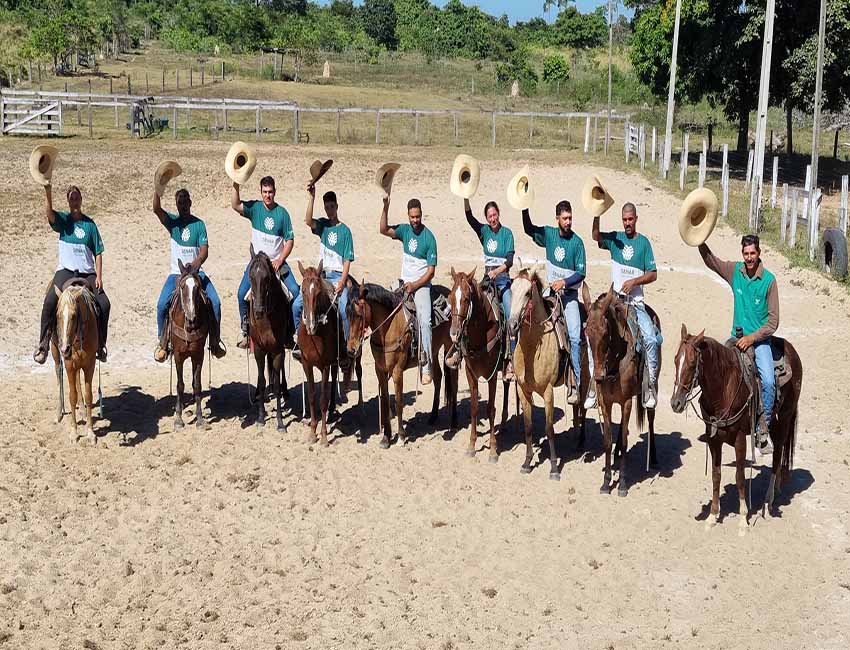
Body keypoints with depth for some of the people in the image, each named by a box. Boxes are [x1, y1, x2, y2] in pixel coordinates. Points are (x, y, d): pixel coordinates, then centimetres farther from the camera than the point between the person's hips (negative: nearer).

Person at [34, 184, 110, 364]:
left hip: (87, 273, 1)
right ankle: (43, 344, -12)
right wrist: (48, 191, -33)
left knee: (104, 304, -14)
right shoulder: (63, 220, 6)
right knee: (49, 302, -22)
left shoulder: (90, 224, 7)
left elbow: (98, 253, 6)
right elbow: (49, 212, -18)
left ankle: (101, 345, 2)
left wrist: (99, 277, -3)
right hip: (66, 270, -1)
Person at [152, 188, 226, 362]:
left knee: (215, 302, -19)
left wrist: (197, 262, -26)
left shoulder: (199, 224, 3)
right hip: (176, 273, 0)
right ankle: (162, 343, -4)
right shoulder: (172, 221, 5)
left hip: (196, 272, 0)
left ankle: (215, 342, -6)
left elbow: (204, 250, -6)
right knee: (162, 304, -21)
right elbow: (156, 209, -14)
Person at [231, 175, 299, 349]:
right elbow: (235, 205, -19)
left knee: (295, 291, -15)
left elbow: (290, 240, -1)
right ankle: (246, 333, 1)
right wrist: (236, 186, -31)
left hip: (277, 261, 0)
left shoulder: (282, 213, -2)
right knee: (242, 294, -13)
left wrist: (280, 260, -11)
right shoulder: (255, 208, -1)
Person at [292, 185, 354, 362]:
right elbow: (308, 221, -13)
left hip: (338, 276, -4)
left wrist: (342, 282, -14)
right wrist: (312, 197, -21)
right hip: (322, 275, 4)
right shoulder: (322, 225, 10)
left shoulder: (345, 230, 1)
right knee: (297, 305, -7)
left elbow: (347, 259, -3)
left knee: (344, 310, -24)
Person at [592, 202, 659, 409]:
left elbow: (653, 274, 4)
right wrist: (597, 214, -23)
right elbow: (596, 237, -11)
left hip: (636, 301, -1)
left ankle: (651, 384, -6)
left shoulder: (644, 242, 6)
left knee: (651, 339, -18)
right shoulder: (615, 239, 9)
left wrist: (634, 281, -11)